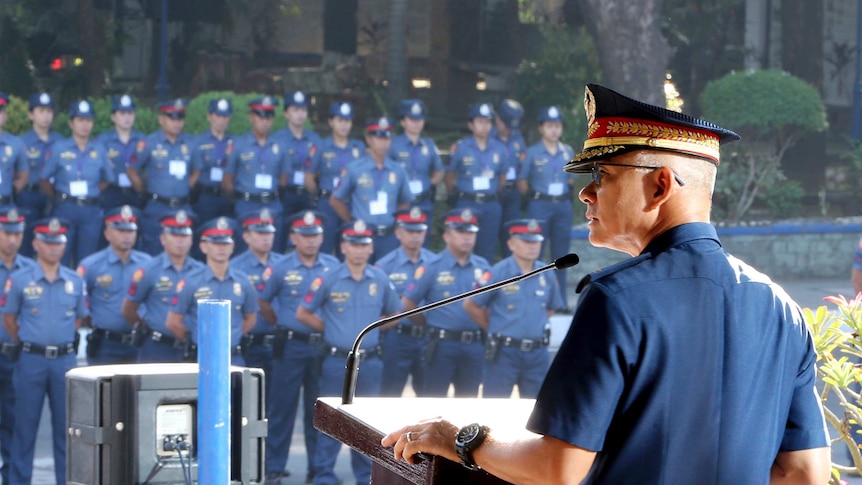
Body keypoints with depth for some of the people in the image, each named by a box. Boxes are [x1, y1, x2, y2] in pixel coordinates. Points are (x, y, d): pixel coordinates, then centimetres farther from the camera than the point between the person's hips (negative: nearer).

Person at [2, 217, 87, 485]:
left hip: (65, 360, 3)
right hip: (31, 360, -3)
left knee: (66, 425, 6)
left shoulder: (75, 282, 6)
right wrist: (26, 344, 9)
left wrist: (63, 342, 11)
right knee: (25, 425, 1)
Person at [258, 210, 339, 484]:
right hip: (291, 346, -2)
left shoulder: (333, 267, 3)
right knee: (282, 407, 0)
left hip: (324, 346, 2)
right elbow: (264, 302, 9)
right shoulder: (281, 269, -2)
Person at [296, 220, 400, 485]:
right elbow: (303, 314, 3)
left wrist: (372, 329, 8)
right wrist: (330, 329, 1)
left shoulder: (380, 281, 4)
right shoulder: (328, 280, -4)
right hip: (337, 361, -3)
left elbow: (394, 314, 18)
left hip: (370, 362, 3)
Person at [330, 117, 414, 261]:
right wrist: (352, 222, 2)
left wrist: (395, 220, 6)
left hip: (389, 237, 3)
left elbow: (405, 202, 19)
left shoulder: (397, 172, 6)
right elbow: (335, 200, 4)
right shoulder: (354, 170, -2)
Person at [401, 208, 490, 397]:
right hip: (443, 344, -4)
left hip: (474, 346, 4)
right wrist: (430, 324, 4)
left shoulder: (483, 268, 8)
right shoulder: (433, 267, -4)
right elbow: (408, 303, -4)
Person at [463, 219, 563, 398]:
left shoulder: (546, 275, 5)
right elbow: (471, 305, -1)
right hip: (504, 352, -5)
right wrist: (495, 328, 6)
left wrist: (534, 325, 12)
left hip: (537, 353, 5)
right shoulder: (498, 272, -8)